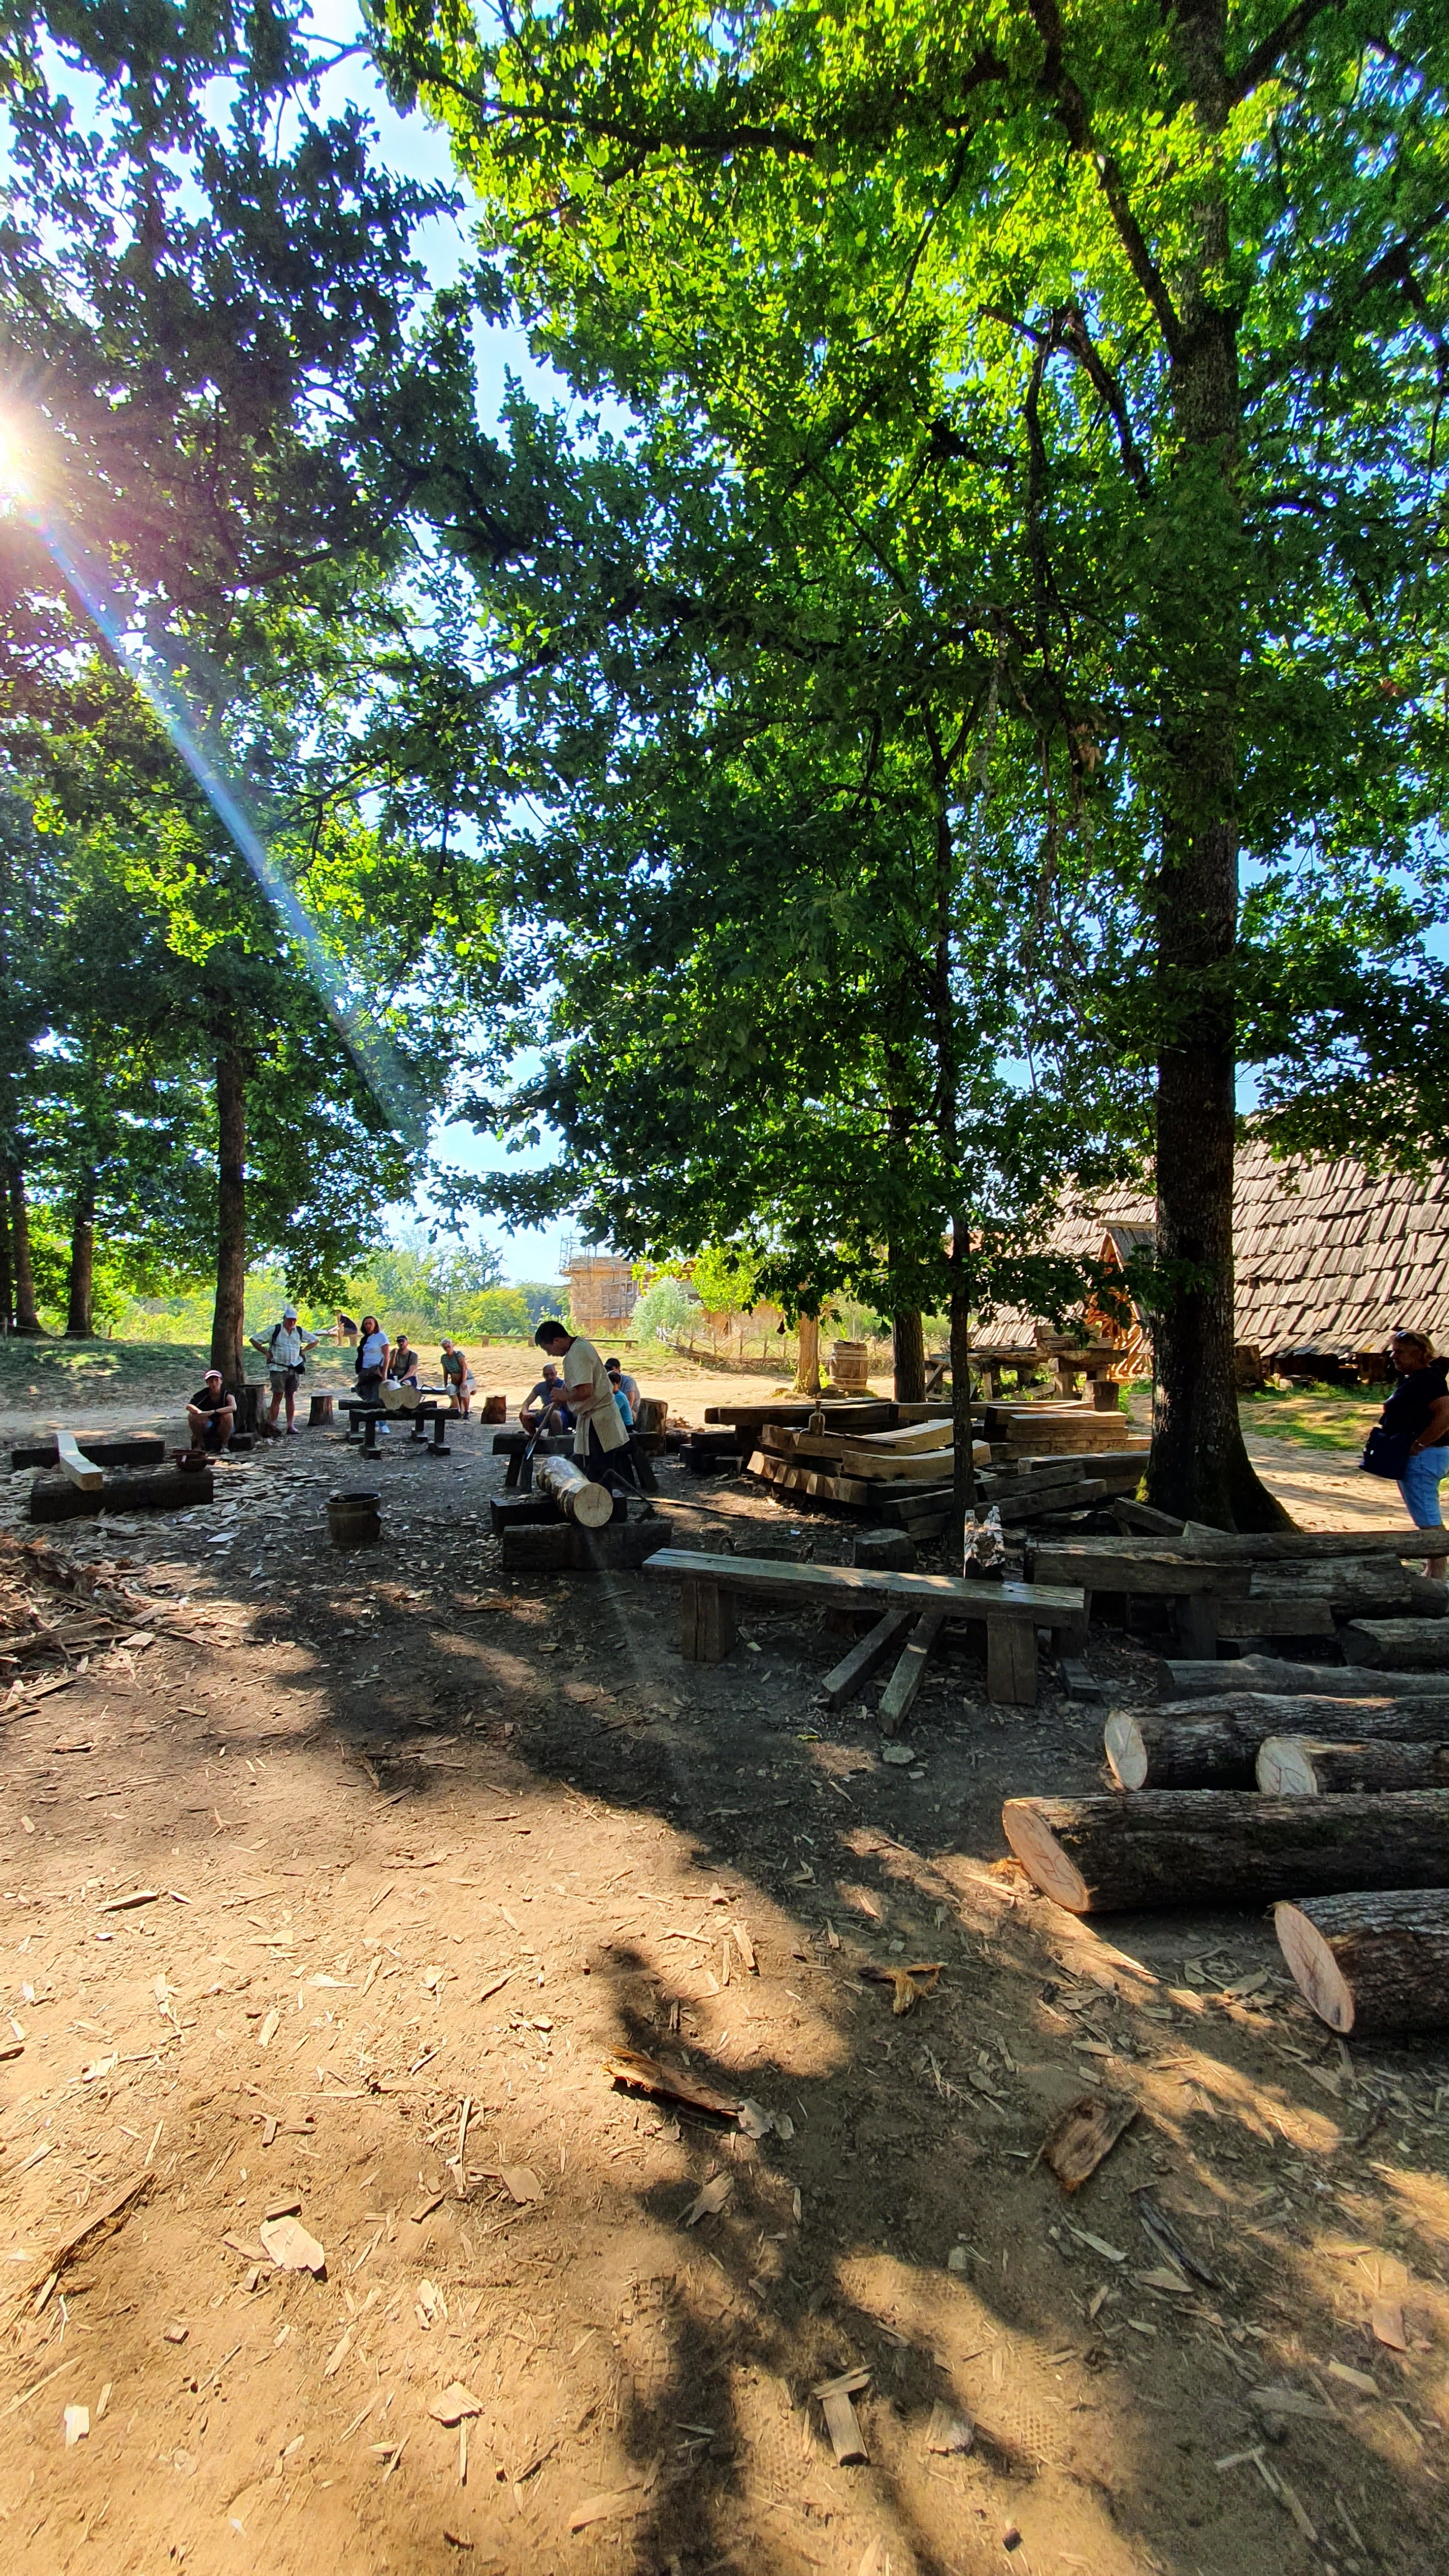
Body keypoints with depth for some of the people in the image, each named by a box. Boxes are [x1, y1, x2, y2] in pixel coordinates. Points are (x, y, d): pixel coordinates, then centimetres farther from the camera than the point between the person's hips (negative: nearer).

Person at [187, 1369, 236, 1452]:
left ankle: (224, 1444, -15)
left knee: (228, 1415, -34)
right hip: (208, 1428, 3)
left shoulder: (226, 1394, -18)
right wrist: (199, 1412, -41)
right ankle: (200, 1444, -2)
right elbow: (189, 1406, -18)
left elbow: (233, 1408, -38)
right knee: (192, 1416, -21)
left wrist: (212, 1412, -43)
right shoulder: (204, 1393, -9)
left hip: (224, 1428, -3)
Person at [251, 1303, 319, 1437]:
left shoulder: (300, 1332, 9)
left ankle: (291, 1426, 3)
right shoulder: (275, 1330, -2)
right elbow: (254, 1340, 1)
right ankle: (273, 1425, 1)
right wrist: (267, 1353, -3)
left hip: (294, 1369, 4)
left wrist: (302, 1351, 11)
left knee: (291, 1396, 3)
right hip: (278, 1369, -4)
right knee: (277, 1396, -4)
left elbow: (314, 1341, 22)